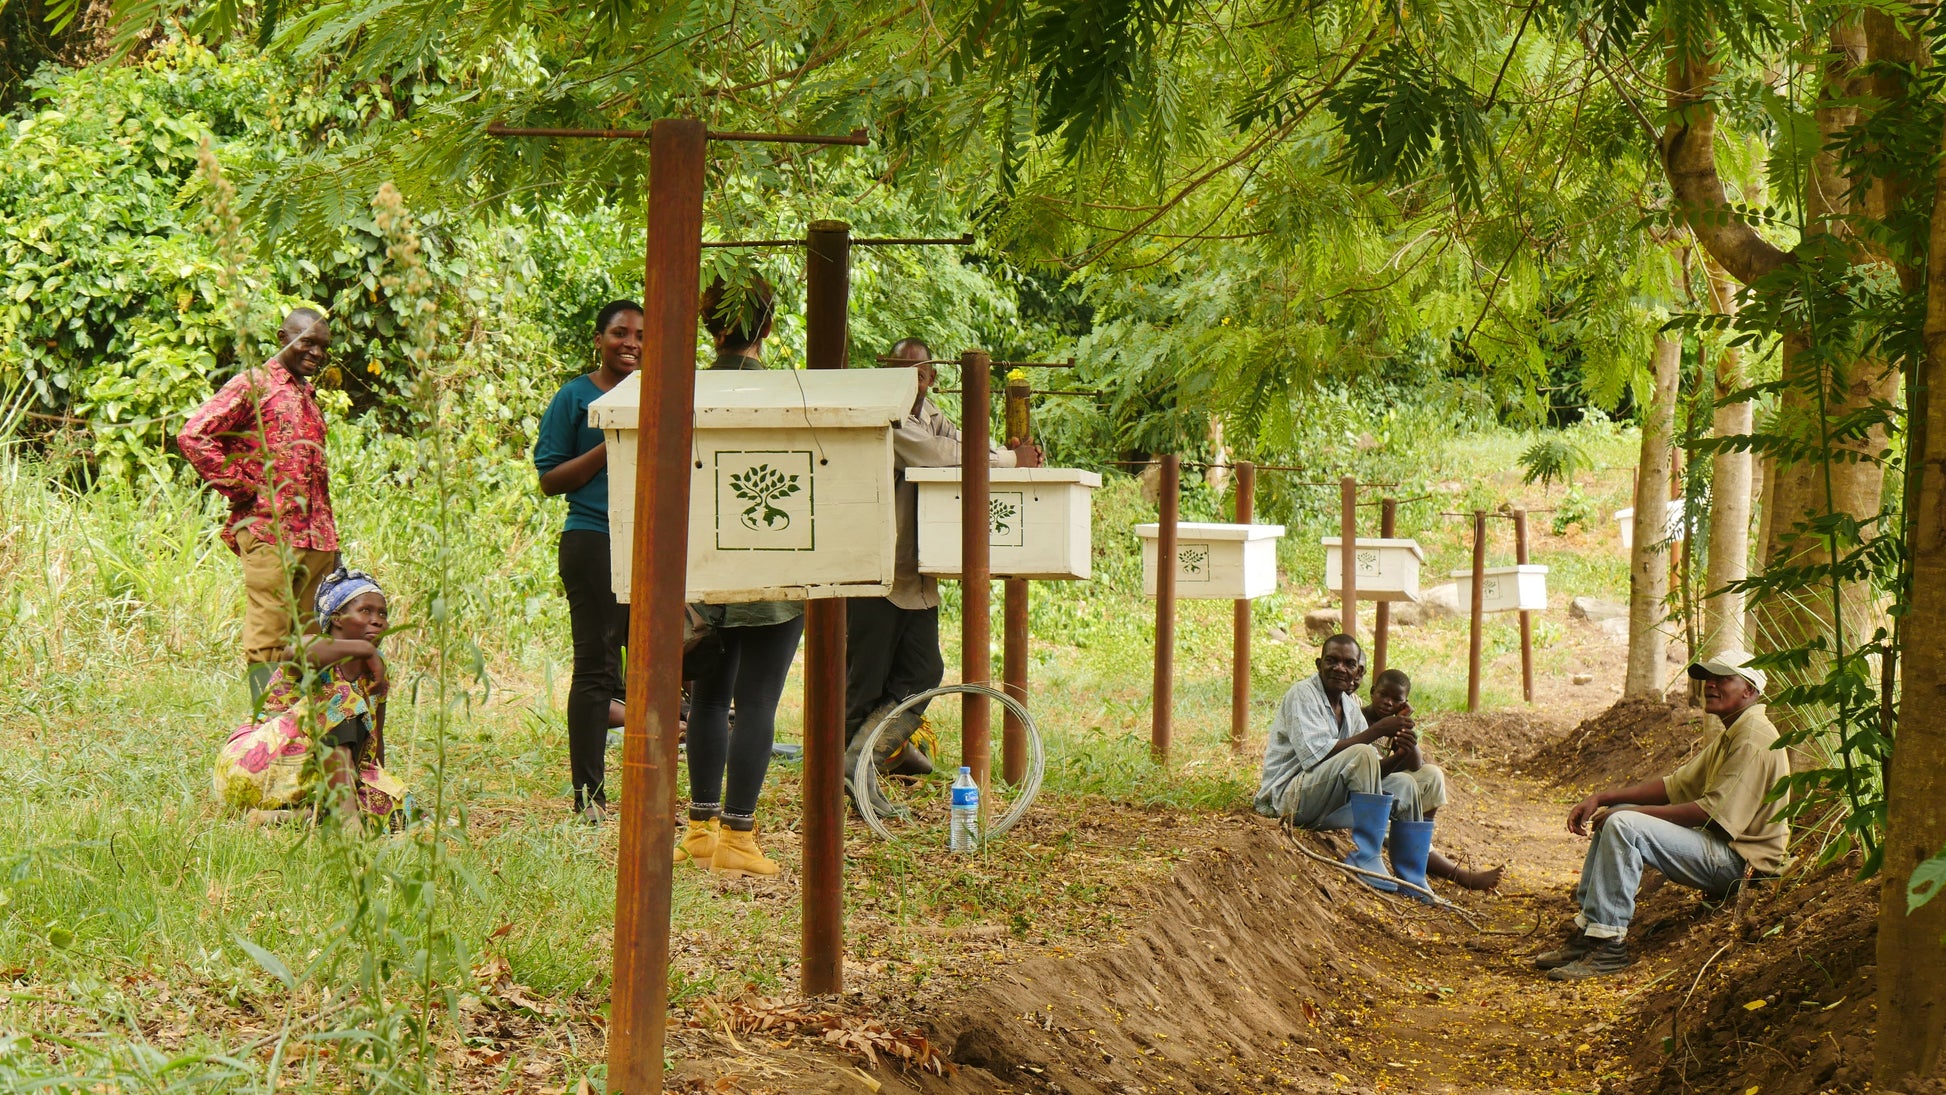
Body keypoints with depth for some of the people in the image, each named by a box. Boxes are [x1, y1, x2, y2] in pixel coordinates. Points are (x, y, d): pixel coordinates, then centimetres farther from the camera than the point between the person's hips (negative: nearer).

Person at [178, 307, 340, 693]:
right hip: (268, 534, -8)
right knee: (267, 640, -7)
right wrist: (241, 489, -12)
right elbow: (193, 436, -14)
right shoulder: (254, 385, -2)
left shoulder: (307, 395, 22)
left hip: (317, 541, 8)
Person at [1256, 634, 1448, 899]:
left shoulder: (1350, 707, 15)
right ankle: (1365, 862, -29)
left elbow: (1373, 772, 10)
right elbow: (1316, 754, -24)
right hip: (1289, 797, -8)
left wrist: (1398, 755, -13)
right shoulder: (1302, 694, -9)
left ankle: (1412, 884, -4)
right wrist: (1376, 731, -22)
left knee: (1404, 784, -3)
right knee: (1361, 755, -28)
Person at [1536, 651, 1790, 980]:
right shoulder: (1724, 735, 17)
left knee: (1624, 826, -25)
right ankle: (1586, 930, 6)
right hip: (1716, 846, 11)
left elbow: (1712, 812, -23)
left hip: (1739, 860, -11)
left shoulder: (1753, 740, -16)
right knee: (1612, 816, 15)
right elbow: (1675, 785, 15)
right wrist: (1601, 798, 3)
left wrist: (1632, 812, -18)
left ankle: (1609, 946, -25)